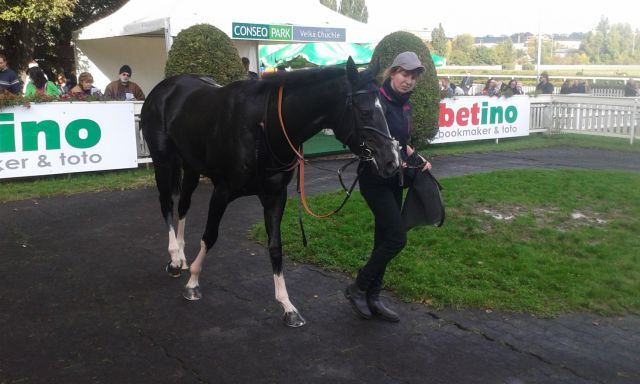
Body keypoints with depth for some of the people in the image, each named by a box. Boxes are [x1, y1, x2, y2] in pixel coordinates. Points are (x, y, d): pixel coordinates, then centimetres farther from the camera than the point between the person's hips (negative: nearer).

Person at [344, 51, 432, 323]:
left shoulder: (405, 104, 9)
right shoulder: (378, 101, -17)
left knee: (384, 238, 11)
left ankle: (372, 297, 22)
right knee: (397, 237, -11)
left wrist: (419, 159, 7)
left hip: (394, 179, 8)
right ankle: (357, 288, 8)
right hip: (375, 178, -8)